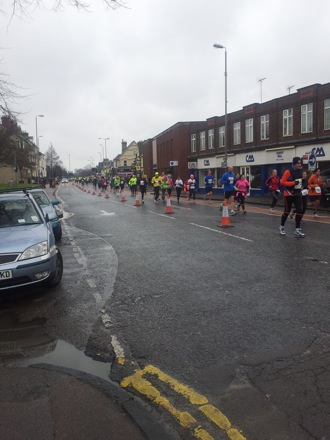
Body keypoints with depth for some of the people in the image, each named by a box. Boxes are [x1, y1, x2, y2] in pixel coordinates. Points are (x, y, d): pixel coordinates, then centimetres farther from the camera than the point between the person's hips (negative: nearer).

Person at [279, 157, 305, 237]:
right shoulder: (288, 171, -15)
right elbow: (282, 182, -19)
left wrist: (300, 187, 13)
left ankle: (297, 230, 2)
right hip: (289, 194, -6)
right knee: (287, 211, 4)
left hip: (297, 194, 6)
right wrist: (293, 183, -24)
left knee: (300, 211, -5)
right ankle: (282, 227, 24)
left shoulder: (300, 171, 7)